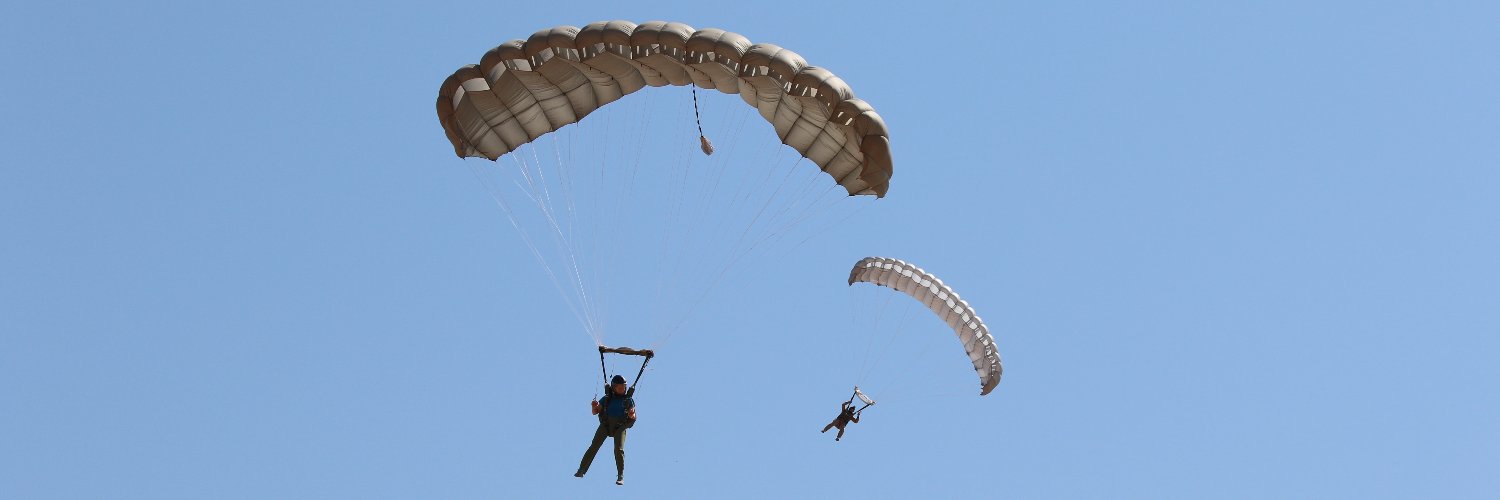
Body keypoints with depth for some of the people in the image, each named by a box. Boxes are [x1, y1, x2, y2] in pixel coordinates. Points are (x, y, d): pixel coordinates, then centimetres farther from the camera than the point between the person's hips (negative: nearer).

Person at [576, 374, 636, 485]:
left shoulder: (628, 400, 11)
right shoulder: (606, 399, 15)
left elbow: (633, 417, 7)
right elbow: (595, 412, 13)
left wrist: (631, 414, -17)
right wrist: (594, 406, -10)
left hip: (620, 426, -1)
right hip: (606, 424, 1)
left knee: (619, 449, -19)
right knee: (594, 447, -13)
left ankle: (620, 476, -10)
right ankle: (582, 470, -9)